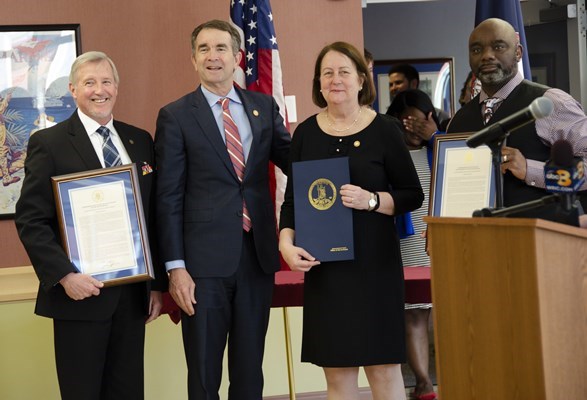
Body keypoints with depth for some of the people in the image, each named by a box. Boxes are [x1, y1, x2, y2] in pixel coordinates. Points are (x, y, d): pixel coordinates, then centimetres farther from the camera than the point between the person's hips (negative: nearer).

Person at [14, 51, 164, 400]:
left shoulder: (141, 141, 11)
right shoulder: (49, 143, -3)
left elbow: (153, 214, 13)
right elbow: (30, 220, -7)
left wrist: (158, 283, 10)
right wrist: (64, 275, -17)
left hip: (134, 293, 4)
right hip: (81, 292, -4)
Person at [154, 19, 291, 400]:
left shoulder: (265, 107, 9)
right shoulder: (175, 116, -1)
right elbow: (169, 197, -4)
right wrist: (175, 266, -9)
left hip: (258, 254, 3)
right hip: (204, 259, -3)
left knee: (250, 368, 13)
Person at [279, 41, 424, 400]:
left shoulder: (384, 130, 0)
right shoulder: (306, 133, 8)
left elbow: (413, 195, 2)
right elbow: (292, 199, 11)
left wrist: (371, 200, -15)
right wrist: (286, 243, -6)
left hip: (374, 262, -2)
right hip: (323, 266, 2)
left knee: (384, 367, -1)